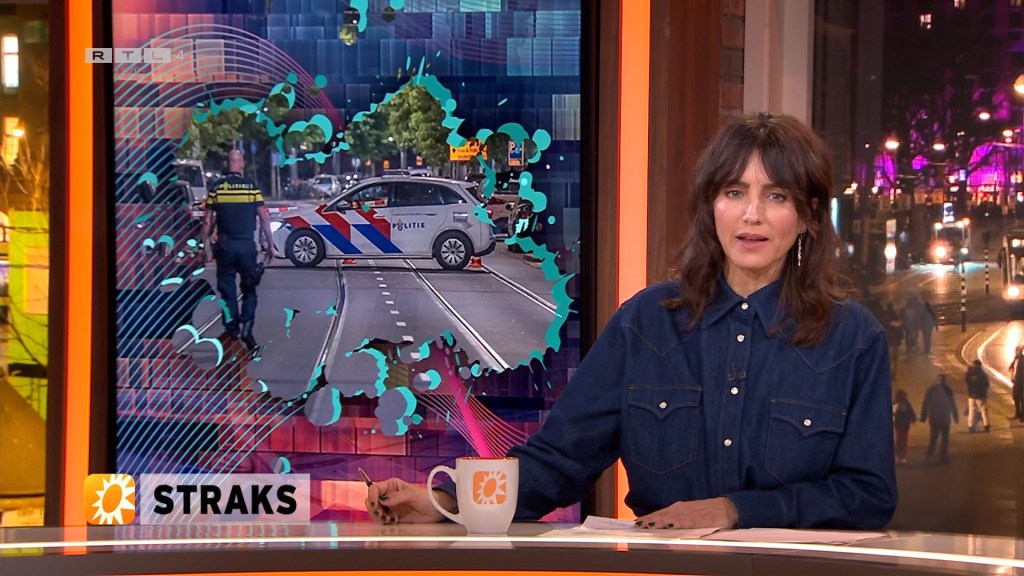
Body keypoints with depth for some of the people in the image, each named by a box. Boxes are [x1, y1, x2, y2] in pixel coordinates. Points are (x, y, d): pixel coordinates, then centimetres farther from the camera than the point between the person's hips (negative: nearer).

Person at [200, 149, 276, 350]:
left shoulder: (216, 188, -1)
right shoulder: (252, 187, -3)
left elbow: (207, 221, -1)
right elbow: (264, 218, -2)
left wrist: (205, 246, 8)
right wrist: (270, 244, 6)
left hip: (225, 247, 0)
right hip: (246, 245, 0)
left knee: (227, 292, 9)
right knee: (249, 290, 11)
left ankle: (232, 331, 7)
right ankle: (246, 326, -7)